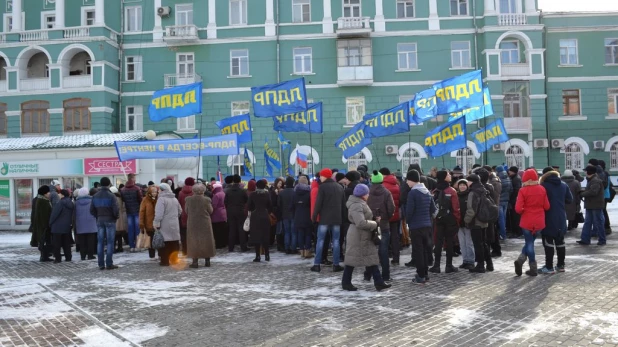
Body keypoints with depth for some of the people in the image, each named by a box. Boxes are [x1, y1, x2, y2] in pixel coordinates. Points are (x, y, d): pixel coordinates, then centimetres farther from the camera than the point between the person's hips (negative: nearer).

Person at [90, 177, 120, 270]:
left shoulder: (95, 196, 5)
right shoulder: (111, 195, -12)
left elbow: (92, 210, 5)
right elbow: (116, 209, -16)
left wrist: (98, 217, 15)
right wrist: (116, 217, 3)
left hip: (99, 221, 5)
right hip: (110, 221, -5)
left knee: (100, 242, 8)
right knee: (110, 242, 0)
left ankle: (101, 264, 9)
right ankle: (109, 264, -1)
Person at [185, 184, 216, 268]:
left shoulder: (189, 199, -9)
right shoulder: (206, 200, -13)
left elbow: (186, 211, 2)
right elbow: (211, 211, -4)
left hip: (192, 224, 0)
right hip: (205, 224, 0)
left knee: (194, 242, 8)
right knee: (206, 241, 12)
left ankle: (195, 262, 5)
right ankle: (207, 261, 17)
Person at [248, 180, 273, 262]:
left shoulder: (253, 194, -4)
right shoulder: (267, 194, 0)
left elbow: (248, 206, -2)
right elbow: (270, 206, 1)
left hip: (255, 216, -2)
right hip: (265, 216, 2)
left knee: (256, 236, 2)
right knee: (265, 236, 10)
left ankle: (258, 256, 0)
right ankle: (267, 255, 12)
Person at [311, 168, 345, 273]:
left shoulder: (322, 187, -8)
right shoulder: (339, 187, 12)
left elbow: (318, 204, -11)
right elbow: (343, 204, 15)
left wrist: (314, 217, -5)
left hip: (324, 218, -4)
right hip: (337, 218, 4)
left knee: (320, 241, 1)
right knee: (336, 241, 6)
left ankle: (316, 264, 2)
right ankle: (336, 265, 4)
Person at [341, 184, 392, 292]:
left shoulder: (361, 203, 13)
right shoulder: (356, 206, -22)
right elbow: (361, 223, -31)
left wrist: (375, 219, 6)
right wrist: (375, 223, -18)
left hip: (365, 236, 11)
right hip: (358, 236, -11)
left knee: (372, 258, 9)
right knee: (353, 259, 1)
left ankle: (378, 282, 12)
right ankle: (346, 283, 14)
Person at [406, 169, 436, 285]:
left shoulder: (413, 193, -15)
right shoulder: (427, 192, 8)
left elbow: (409, 210, -17)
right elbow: (433, 209, 11)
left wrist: (408, 222, -1)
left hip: (416, 226, -7)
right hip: (427, 225, 7)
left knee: (417, 251, 0)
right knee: (425, 249, 15)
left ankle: (421, 276, 2)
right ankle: (425, 273, 23)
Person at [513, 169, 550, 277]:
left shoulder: (523, 190, -12)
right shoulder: (542, 189, -1)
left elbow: (518, 209, -16)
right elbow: (547, 206, 2)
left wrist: (524, 210, 5)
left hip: (527, 221, -3)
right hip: (539, 222, 3)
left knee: (529, 243, 11)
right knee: (530, 241, 17)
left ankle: (533, 269, 8)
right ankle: (521, 260, 2)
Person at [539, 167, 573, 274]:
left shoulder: (544, 185, -11)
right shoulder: (564, 185, 6)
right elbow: (570, 199, 10)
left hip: (549, 218, -6)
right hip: (561, 218, 6)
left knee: (548, 242, -3)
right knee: (560, 241, 15)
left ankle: (549, 267, -3)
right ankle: (561, 265, 21)